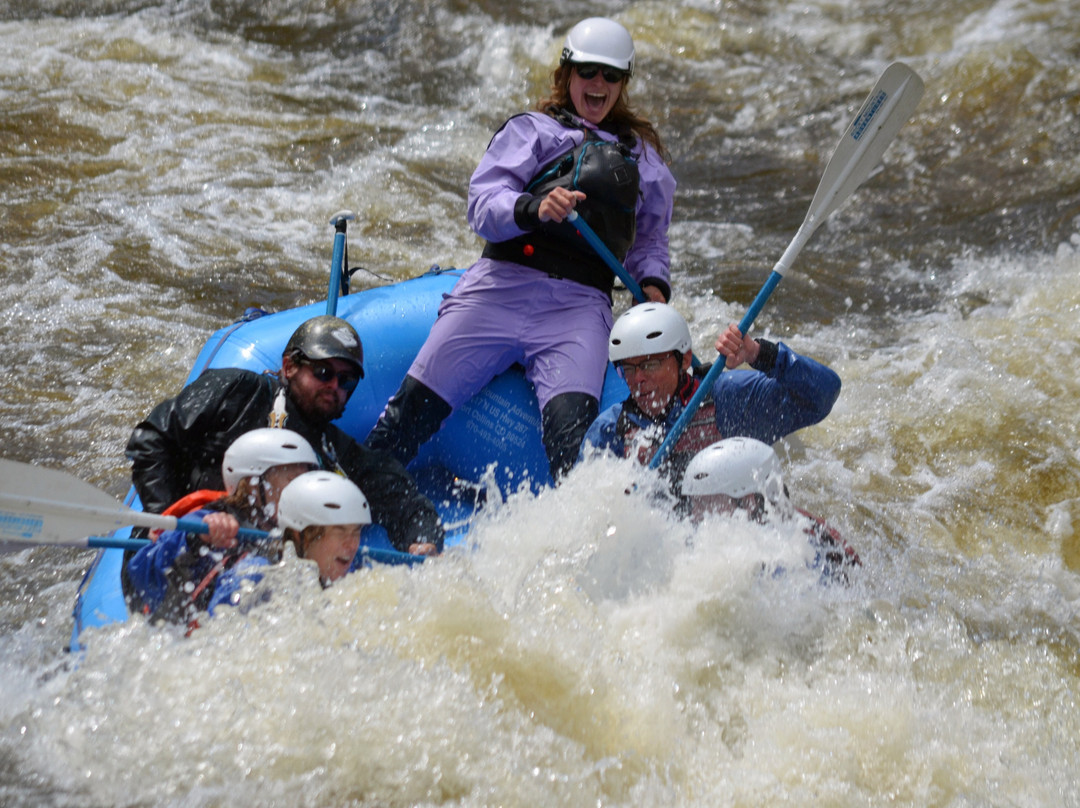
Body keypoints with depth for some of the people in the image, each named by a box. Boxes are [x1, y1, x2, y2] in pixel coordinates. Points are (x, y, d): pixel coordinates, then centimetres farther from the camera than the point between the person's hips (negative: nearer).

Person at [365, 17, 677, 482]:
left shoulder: (644, 157, 25)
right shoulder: (531, 130, 15)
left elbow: (650, 240, 32)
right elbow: (482, 207, 1)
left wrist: (654, 285, 9)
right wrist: (534, 208, -20)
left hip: (580, 305, 1)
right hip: (501, 286, -1)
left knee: (572, 421, -26)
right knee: (417, 401, -12)